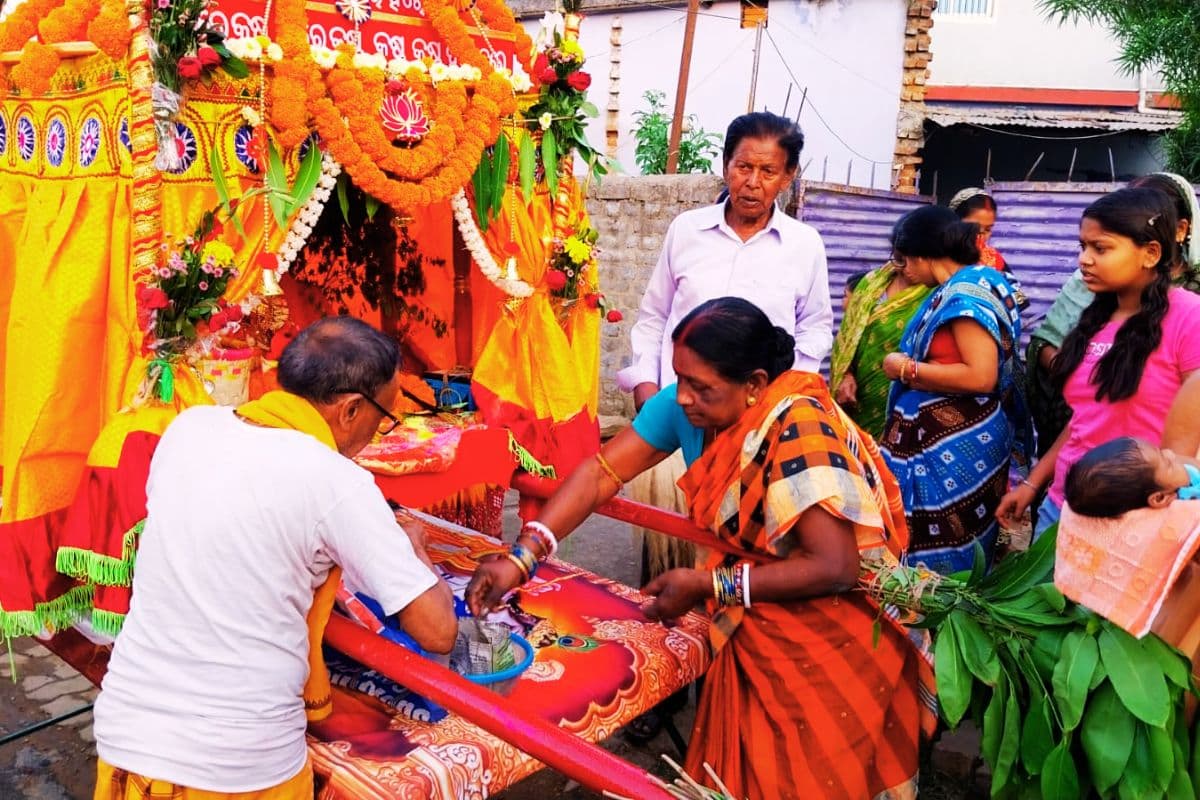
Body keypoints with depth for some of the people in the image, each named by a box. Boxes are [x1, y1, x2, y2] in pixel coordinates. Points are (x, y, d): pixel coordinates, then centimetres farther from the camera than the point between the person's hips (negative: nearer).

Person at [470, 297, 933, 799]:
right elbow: (603, 472, -13)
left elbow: (835, 568, -32)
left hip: (832, 629, -6)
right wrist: (521, 556, -24)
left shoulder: (797, 428, -30)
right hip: (754, 618, 6)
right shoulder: (686, 406, -12)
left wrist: (707, 585, -25)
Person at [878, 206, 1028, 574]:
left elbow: (981, 376, -24)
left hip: (955, 448, -9)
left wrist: (905, 369, -15)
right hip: (938, 441, 9)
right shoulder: (957, 287, 12)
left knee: (938, 556, 1)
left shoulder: (967, 291, -15)